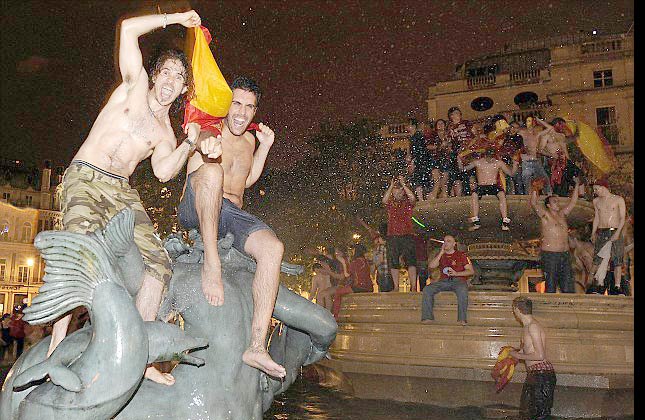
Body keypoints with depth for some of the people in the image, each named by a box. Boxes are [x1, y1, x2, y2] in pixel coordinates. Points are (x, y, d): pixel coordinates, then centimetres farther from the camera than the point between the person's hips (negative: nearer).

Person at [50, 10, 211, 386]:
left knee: (159, 263, -11)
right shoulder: (135, 85, 9)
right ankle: (56, 350, -25)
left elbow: (163, 172, 0)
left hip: (123, 192, 5)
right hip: (85, 179, -5)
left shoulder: (166, 135, 18)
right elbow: (128, 28, 0)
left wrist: (190, 143, -10)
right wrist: (176, 18, 5)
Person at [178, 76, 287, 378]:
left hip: (233, 215, 5)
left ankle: (256, 347, -32)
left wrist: (264, 148, 22)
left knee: (273, 247, -27)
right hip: (195, 212, -4)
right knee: (211, 170, -37)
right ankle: (211, 264, -36)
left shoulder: (248, 140, 23)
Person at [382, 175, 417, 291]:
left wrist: (403, 184, -9)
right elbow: (384, 200, -9)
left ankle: (413, 287, -10)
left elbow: (412, 198, -13)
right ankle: (396, 287, 9)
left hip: (407, 235, -2)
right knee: (393, 263, 3)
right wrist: (391, 186, -8)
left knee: (411, 260, -9)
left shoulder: (407, 203, 9)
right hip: (392, 236, 2)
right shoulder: (390, 204, 12)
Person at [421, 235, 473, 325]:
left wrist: (456, 273, -10)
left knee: (462, 290, -38)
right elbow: (431, 266, 2)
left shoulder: (461, 255, 11)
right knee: (427, 289, -23)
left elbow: (471, 271, 5)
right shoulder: (440, 255, 20)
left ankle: (462, 319, -35)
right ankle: (427, 317, -24)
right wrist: (441, 253, -1)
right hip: (444, 281, 3)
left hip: (458, 280, -3)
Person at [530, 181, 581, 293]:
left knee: (568, 287, 5)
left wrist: (576, 186, 20)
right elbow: (533, 203, -16)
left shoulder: (562, 214, 16)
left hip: (565, 254, 6)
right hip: (549, 255, -6)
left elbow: (573, 202, 22)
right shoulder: (545, 215, -2)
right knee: (550, 286, -4)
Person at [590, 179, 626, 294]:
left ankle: (616, 287, -5)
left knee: (617, 261, -6)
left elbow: (622, 218, -3)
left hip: (615, 232, -3)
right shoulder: (596, 201, 14)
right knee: (597, 260, -5)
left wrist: (618, 232, -15)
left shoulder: (618, 199, 2)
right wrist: (593, 233, 7)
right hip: (601, 233, 3)